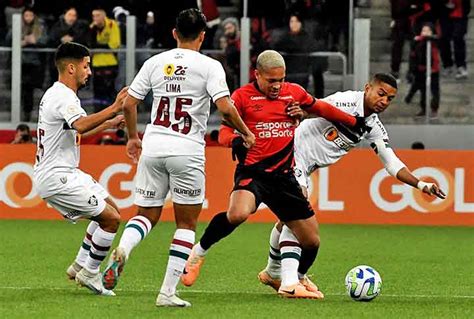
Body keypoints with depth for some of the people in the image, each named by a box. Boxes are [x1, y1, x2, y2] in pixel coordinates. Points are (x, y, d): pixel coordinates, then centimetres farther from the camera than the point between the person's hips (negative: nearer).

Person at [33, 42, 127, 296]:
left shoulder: (57, 94, 18)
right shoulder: (63, 97, -17)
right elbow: (81, 126, -38)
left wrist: (108, 124, 33)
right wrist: (113, 109, -39)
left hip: (62, 173, 11)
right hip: (57, 177, -11)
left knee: (110, 209, 18)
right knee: (110, 218, -11)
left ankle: (80, 265, 19)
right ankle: (90, 273, -1)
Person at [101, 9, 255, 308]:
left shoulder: (155, 62, 8)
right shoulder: (209, 66, -4)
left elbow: (129, 104, 8)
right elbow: (225, 107, -13)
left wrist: (133, 137, 24)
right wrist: (246, 133, 3)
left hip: (153, 147, 3)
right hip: (187, 149, -3)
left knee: (147, 215, 14)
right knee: (187, 223, 9)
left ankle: (122, 250, -19)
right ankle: (168, 291, 3)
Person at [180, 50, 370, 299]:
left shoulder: (294, 92, 10)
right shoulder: (243, 96, -2)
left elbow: (321, 108, 26)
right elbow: (225, 132, -7)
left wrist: (354, 122, 35)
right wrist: (235, 141, -30)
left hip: (284, 176, 5)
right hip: (252, 172, -5)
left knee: (311, 241, 4)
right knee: (238, 213, -34)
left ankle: (290, 283, 23)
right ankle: (198, 253, -11)